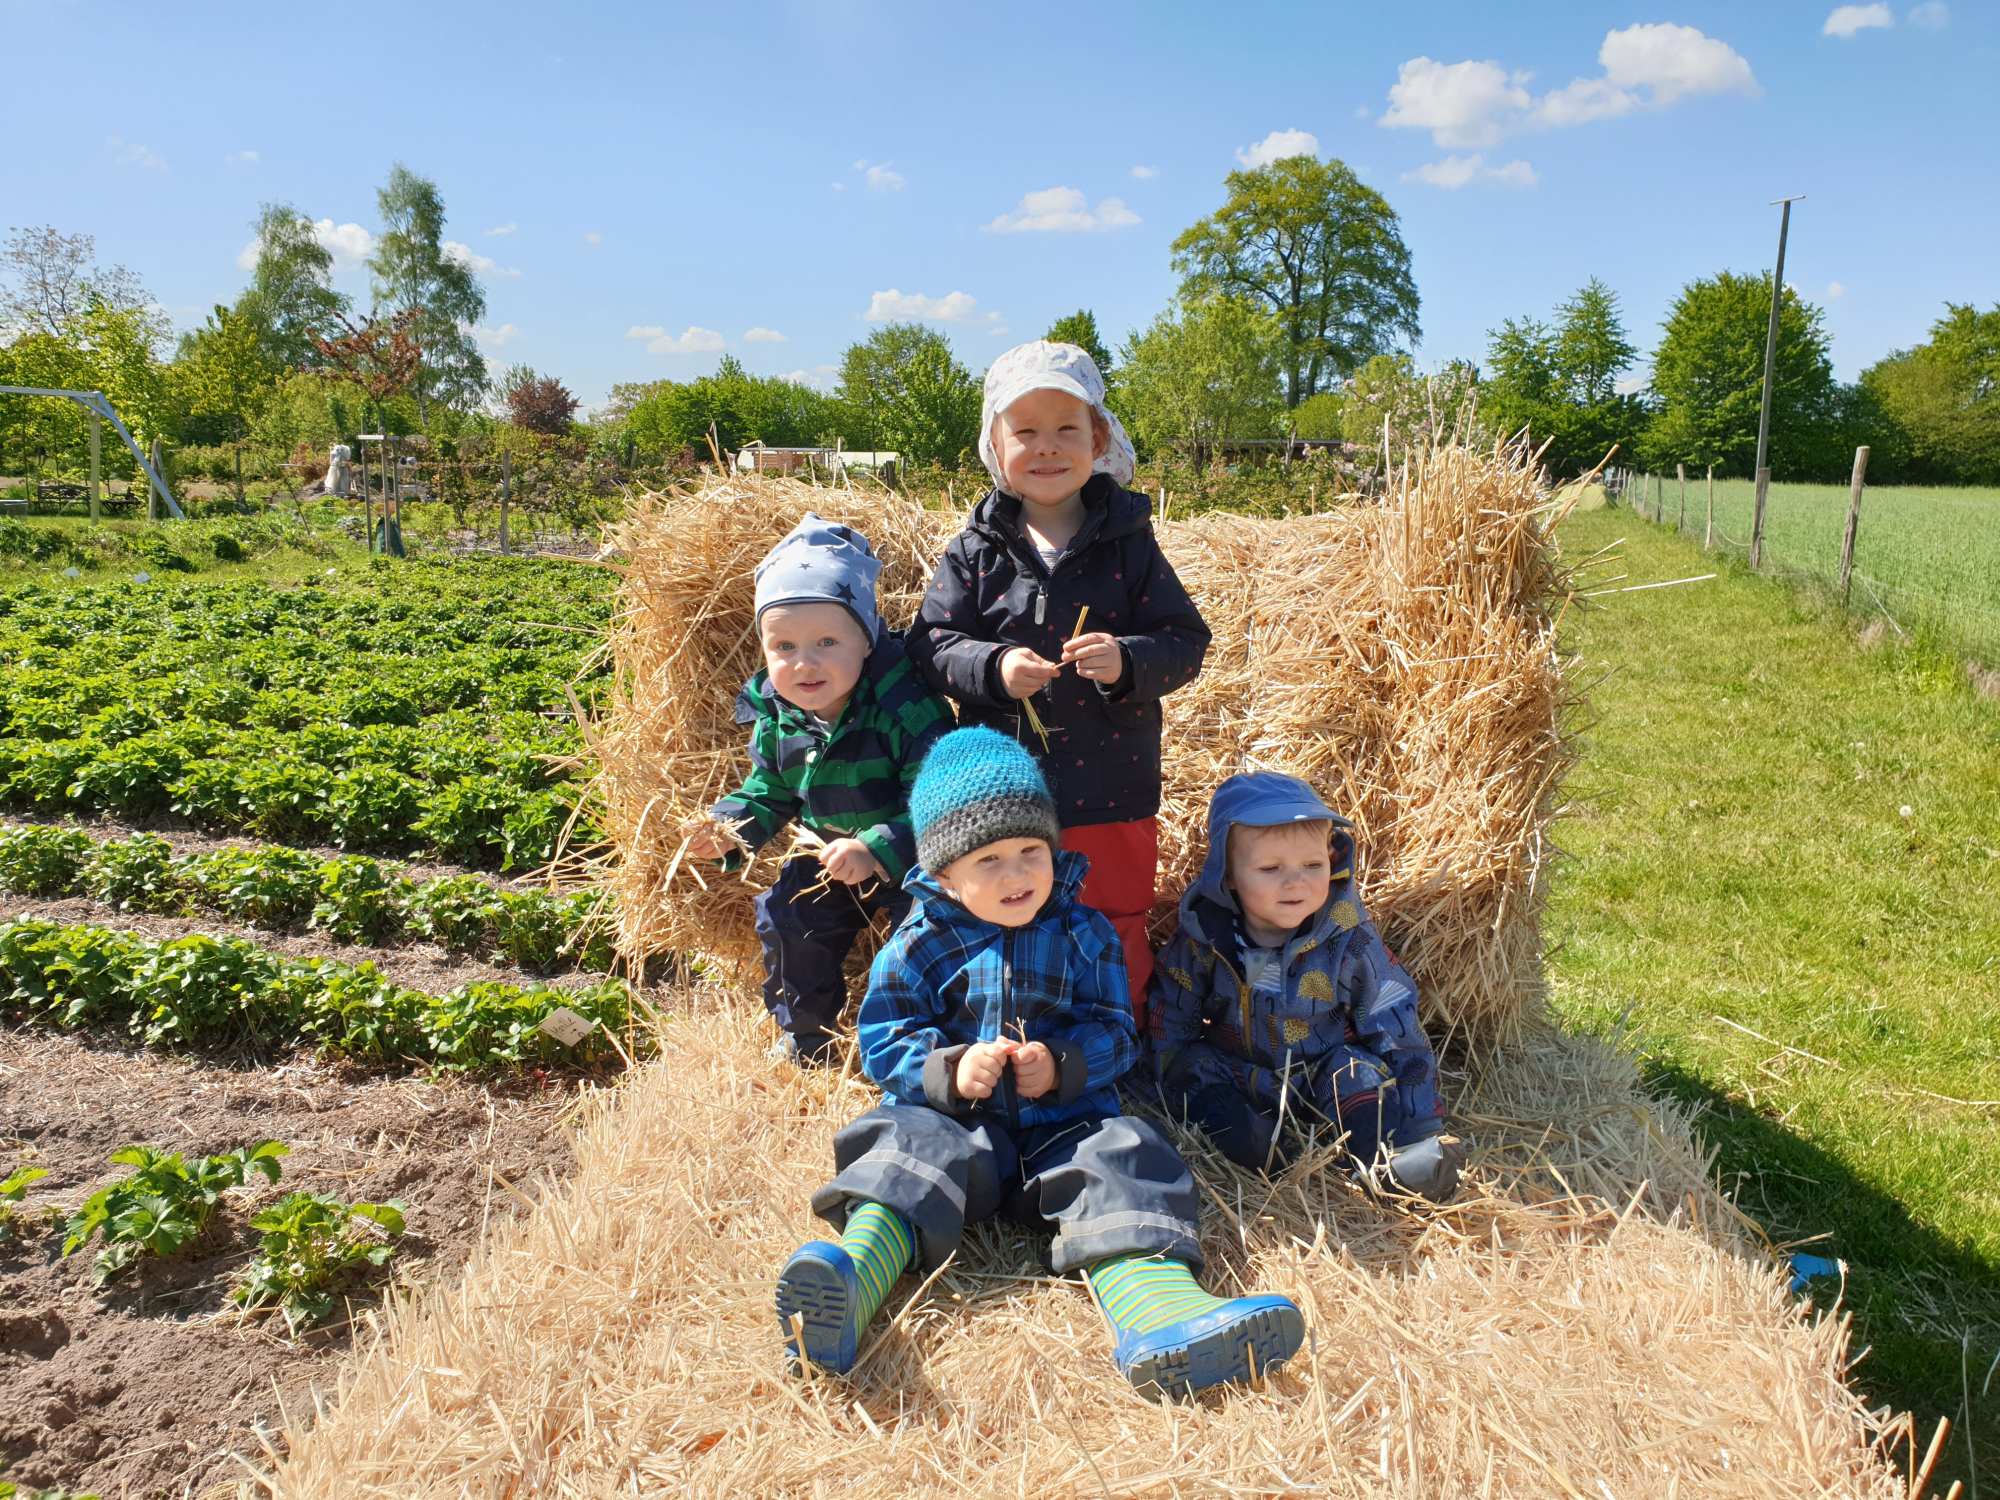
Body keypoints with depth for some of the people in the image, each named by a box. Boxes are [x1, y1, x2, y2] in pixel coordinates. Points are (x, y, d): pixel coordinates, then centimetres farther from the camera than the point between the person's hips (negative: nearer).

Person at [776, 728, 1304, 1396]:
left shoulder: (1083, 933, 8)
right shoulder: (921, 945, 4)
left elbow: (1115, 1031, 6)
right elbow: (883, 1039, 2)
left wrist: (1062, 1066, -16)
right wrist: (949, 1071, -19)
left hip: (1063, 1121, 1)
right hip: (951, 1118, -1)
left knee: (1118, 1161, -26)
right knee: (909, 1151, -30)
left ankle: (1156, 1311, -50)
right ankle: (848, 1282, -55)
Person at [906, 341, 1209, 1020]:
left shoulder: (1129, 542, -1)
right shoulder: (977, 549, 0)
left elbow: (1185, 641, -3)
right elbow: (932, 641, -2)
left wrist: (1127, 662, -24)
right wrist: (994, 667, -21)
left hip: (1112, 793, 0)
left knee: (1116, 941, 13)